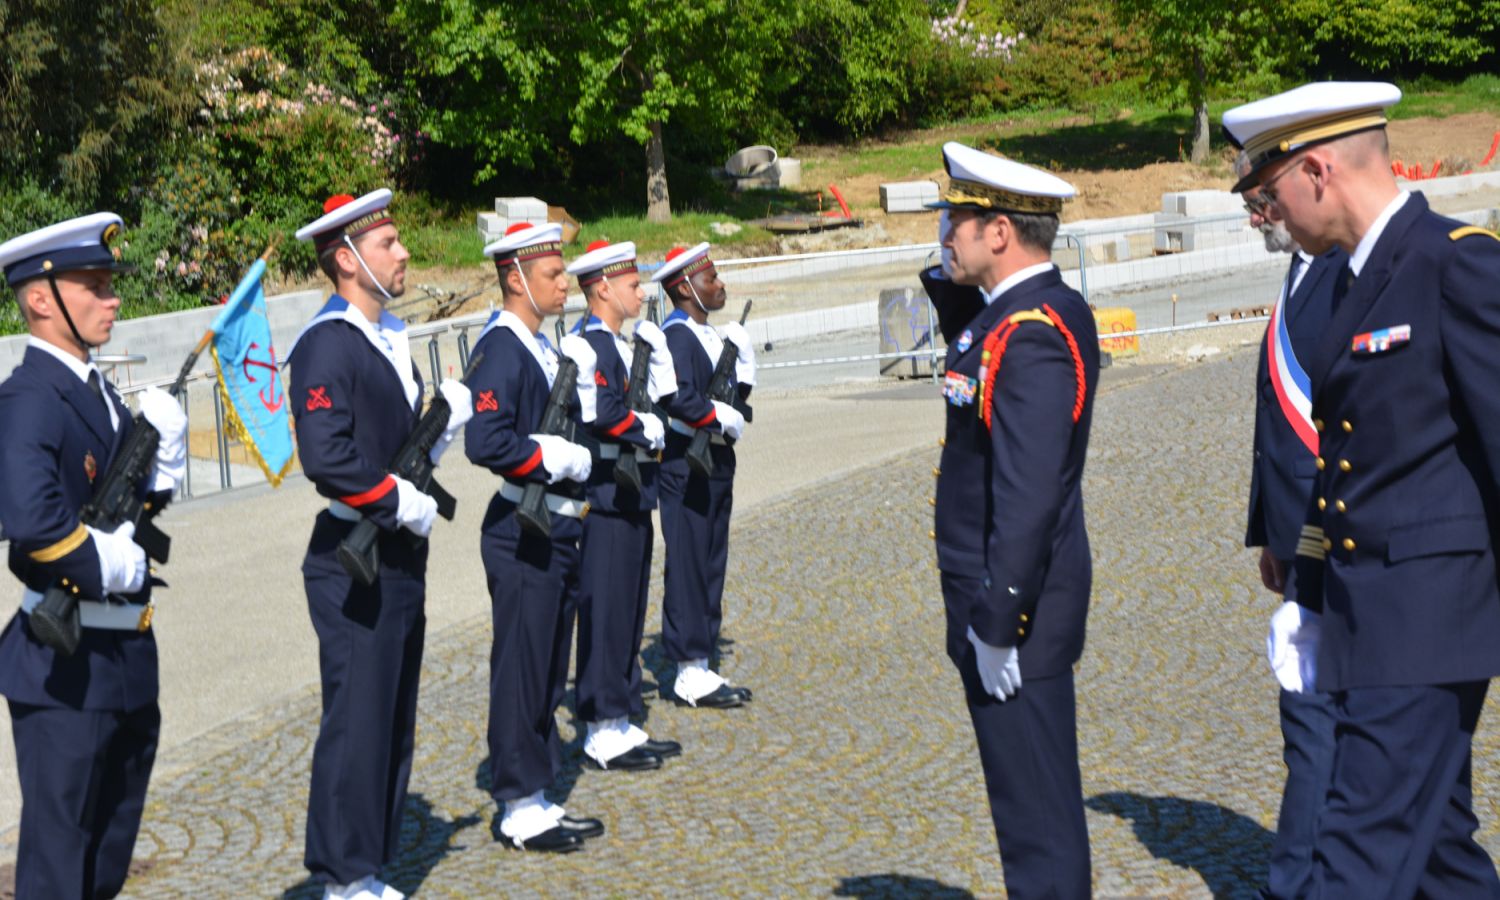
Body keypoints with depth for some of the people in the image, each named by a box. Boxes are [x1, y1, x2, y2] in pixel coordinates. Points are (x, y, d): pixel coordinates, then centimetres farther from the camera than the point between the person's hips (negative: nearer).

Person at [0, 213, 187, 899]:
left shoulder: (97, 392, 11)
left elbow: (145, 501, 16)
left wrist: (165, 447, -1)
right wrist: (114, 565, -21)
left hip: (125, 654, 9)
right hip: (66, 661, -9)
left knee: (115, 828, 21)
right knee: (60, 832, 2)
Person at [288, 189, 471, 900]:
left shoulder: (388, 336, 14)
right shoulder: (328, 343, -16)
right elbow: (325, 456, -25)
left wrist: (443, 421, 1)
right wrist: (402, 502, -18)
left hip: (399, 556, 9)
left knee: (394, 722, 14)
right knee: (357, 721, -2)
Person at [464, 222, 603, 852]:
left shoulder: (542, 347, 15)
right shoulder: (499, 347, -15)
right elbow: (485, 441, -26)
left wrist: (580, 378, 4)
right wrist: (558, 460, -17)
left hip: (557, 532, 10)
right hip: (523, 534, -10)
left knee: (548, 675, 14)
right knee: (522, 674, -2)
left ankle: (539, 803, 22)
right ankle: (521, 812, 5)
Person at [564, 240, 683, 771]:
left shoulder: (622, 345, 17)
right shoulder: (590, 346, -15)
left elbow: (661, 401, 15)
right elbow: (604, 413, -28)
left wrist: (657, 351, 5)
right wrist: (648, 428, -13)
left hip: (633, 499, 10)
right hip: (608, 499, -10)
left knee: (629, 614, 14)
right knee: (606, 615, -5)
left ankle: (621, 723, 21)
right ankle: (603, 734, 1)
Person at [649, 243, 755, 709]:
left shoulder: (711, 334, 14)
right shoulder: (676, 335, -15)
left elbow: (732, 395, 17)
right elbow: (678, 399, -29)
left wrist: (742, 362, 1)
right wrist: (725, 419, -17)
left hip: (715, 461, 10)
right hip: (686, 464, -10)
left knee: (711, 565, 13)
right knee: (688, 566, -4)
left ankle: (702, 667, 21)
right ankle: (690, 674, 2)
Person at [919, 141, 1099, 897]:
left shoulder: (1032, 337, -22)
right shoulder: (1030, 310, 9)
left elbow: (1029, 496, -26)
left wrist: (996, 623, -22)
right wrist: (950, 280, 5)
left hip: (1016, 607, -10)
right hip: (1019, 600, 10)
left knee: (1036, 807, -1)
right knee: (1034, 798, 19)